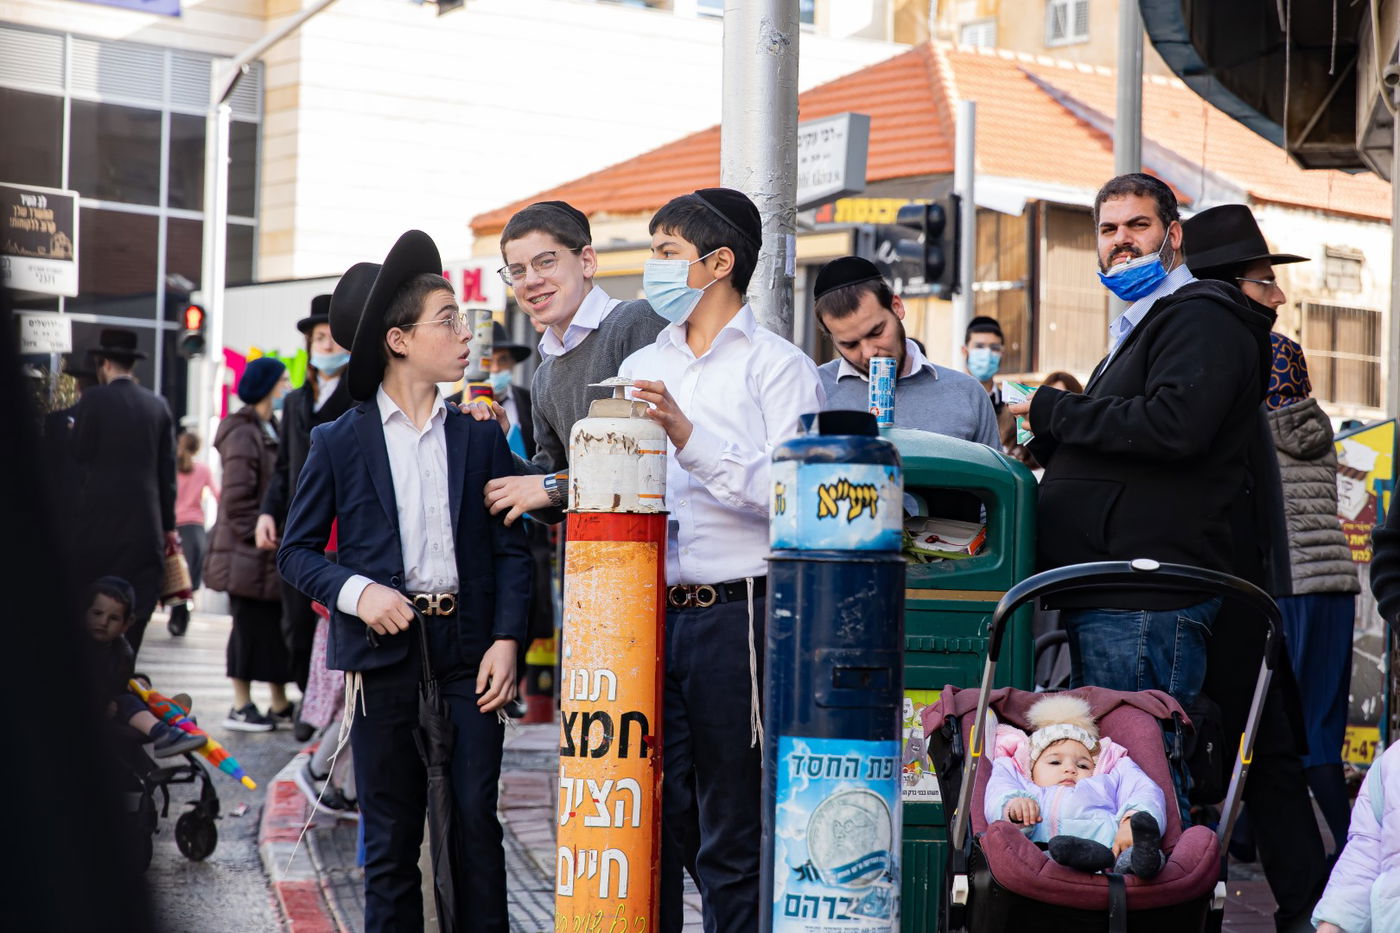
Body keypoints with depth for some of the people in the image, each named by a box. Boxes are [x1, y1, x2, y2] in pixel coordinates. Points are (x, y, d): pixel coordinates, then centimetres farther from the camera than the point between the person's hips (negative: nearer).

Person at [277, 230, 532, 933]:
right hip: (384, 654, -1)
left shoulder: (481, 438, 9)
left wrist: (506, 639, -5)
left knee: (478, 820, 1)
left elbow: (511, 550, 7)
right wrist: (355, 591, -13)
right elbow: (297, 550, 5)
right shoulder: (339, 442, 3)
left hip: (468, 651, 1)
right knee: (391, 835, 5)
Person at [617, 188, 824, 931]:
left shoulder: (778, 367, 0)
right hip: (648, 612, 5)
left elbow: (784, 493, -13)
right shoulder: (640, 368, 18)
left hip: (735, 614, -5)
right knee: (650, 821, 7)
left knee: (731, 839, 0)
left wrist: (690, 438, -20)